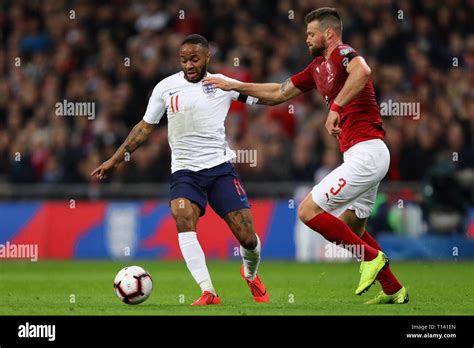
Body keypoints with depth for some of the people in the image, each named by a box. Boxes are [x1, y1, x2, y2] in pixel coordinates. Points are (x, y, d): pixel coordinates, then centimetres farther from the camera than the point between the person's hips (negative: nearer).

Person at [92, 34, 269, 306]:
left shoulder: (223, 84, 1)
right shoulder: (166, 87, 4)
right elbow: (145, 127, 14)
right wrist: (115, 159, 12)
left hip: (220, 167, -1)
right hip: (184, 171, 1)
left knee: (247, 237, -6)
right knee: (183, 219, -30)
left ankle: (251, 275, 31)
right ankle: (208, 292, -30)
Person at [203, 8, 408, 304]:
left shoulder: (342, 53, -10)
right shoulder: (319, 67, 19)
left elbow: (362, 71, -36)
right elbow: (279, 93, 29)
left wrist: (336, 106, -39)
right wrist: (234, 86, 29)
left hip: (365, 152, -10)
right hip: (368, 154, 10)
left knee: (308, 210, -11)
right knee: (350, 226, 18)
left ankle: (372, 258, -5)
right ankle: (394, 290, 22)